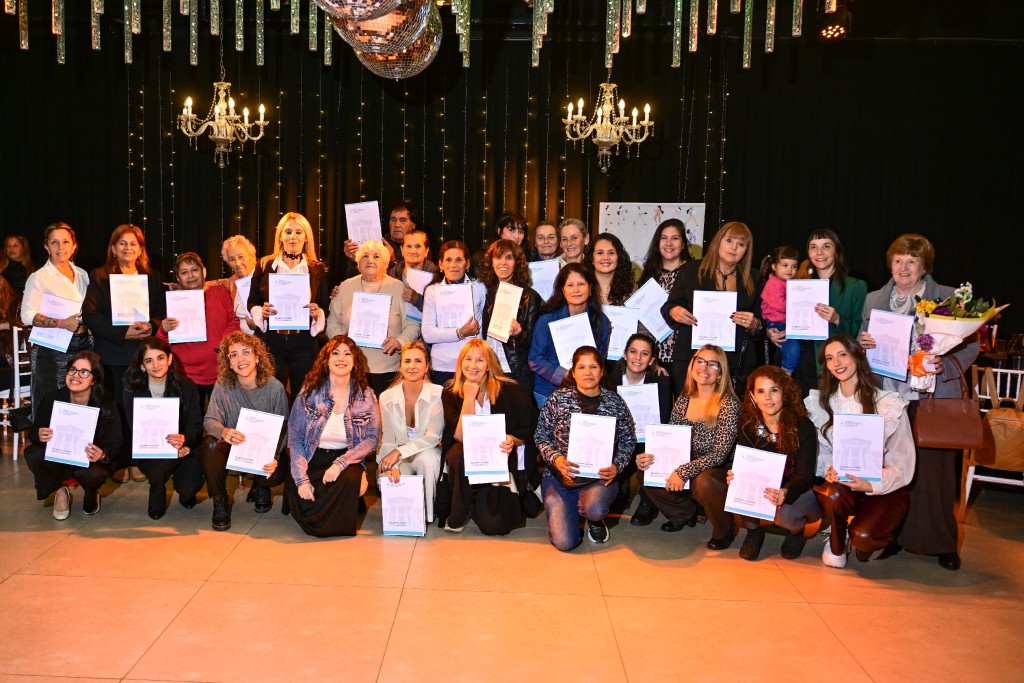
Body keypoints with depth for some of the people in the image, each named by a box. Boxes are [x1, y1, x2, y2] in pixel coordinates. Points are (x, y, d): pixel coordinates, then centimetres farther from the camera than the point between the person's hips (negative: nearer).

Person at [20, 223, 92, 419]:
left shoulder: (83, 275, 14)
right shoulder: (39, 277, -1)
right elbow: (28, 315, -10)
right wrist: (62, 323, -21)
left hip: (83, 347, 4)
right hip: (52, 351, -4)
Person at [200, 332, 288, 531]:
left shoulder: (275, 387, -13)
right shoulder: (223, 385, -10)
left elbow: (282, 430, -9)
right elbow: (209, 419, -14)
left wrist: (274, 458, -28)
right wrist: (223, 432, -40)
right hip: (232, 447, 1)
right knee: (210, 444, -31)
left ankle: (261, 487, 14)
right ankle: (220, 503, -9)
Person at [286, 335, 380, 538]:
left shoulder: (366, 396, 0)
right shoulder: (310, 392, -2)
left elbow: (372, 438, -5)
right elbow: (295, 437, -4)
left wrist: (340, 464, -20)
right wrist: (301, 479, -15)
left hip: (348, 459, 1)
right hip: (313, 460, 0)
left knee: (351, 481, -33)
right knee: (306, 506, -25)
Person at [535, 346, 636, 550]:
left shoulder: (615, 402, 2)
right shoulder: (558, 399, -1)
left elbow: (628, 441, 7)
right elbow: (541, 436, 2)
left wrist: (616, 466, -11)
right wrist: (556, 458, -16)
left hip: (600, 477, 0)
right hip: (560, 477, 0)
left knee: (594, 509, -36)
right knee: (564, 542, -15)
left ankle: (595, 520, 6)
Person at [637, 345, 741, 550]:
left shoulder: (728, 404, -16)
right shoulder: (683, 400, 2)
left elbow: (720, 455, -21)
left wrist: (684, 472, -28)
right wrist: (650, 457, -13)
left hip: (720, 472, -6)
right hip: (689, 470, 6)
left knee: (703, 481, -37)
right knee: (648, 474, -14)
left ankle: (725, 530, -5)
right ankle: (686, 513, 14)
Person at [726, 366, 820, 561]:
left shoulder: (803, 427, -19)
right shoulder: (748, 424, -8)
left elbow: (804, 477, -22)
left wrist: (785, 493, -45)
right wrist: (735, 476, -33)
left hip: (799, 492, -3)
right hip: (760, 490, 3)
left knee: (785, 512, -35)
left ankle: (797, 531, 5)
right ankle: (753, 530, 4)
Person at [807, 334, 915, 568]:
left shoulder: (889, 404, -11)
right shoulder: (820, 403, 2)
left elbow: (902, 463, -9)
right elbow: (822, 450, 4)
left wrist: (872, 485, -24)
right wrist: (829, 470, -19)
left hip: (884, 489, -3)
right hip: (841, 484, 3)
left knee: (863, 537, -28)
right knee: (832, 494, -33)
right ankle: (837, 543, 1)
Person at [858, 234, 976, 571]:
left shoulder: (951, 298, 3)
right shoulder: (874, 300, 13)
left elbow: (971, 346, 3)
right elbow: (863, 344, 18)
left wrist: (946, 366, -15)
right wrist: (863, 341, -5)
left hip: (933, 397, -3)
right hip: (887, 396, 3)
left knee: (934, 469, -3)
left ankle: (942, 543, 12)